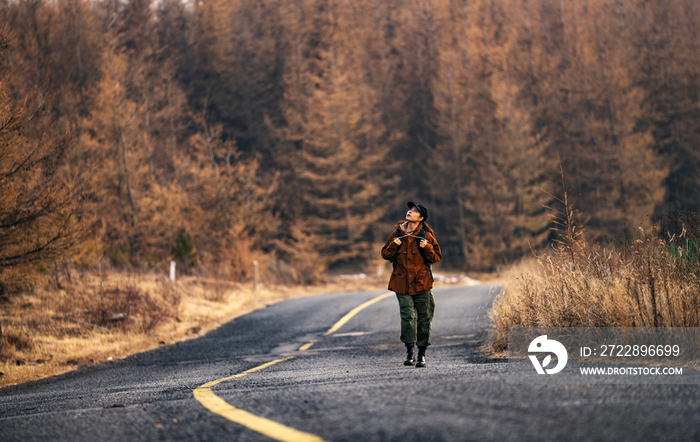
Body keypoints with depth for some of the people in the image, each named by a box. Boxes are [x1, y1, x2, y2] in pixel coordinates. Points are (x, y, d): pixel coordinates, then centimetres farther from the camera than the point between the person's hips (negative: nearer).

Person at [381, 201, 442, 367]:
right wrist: (393, 247, -8)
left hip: (421, 283, 0)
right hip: (402, 282, 0)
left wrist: (427, 248, -14)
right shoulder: (397, 233, 5)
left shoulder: (426, 235, 1)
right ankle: (410, 353, -2)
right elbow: (385, 254, 12)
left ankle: (421, 354, 14)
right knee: (407, 316, -11)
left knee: (424, 318, 2)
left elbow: (437, 257, 4)